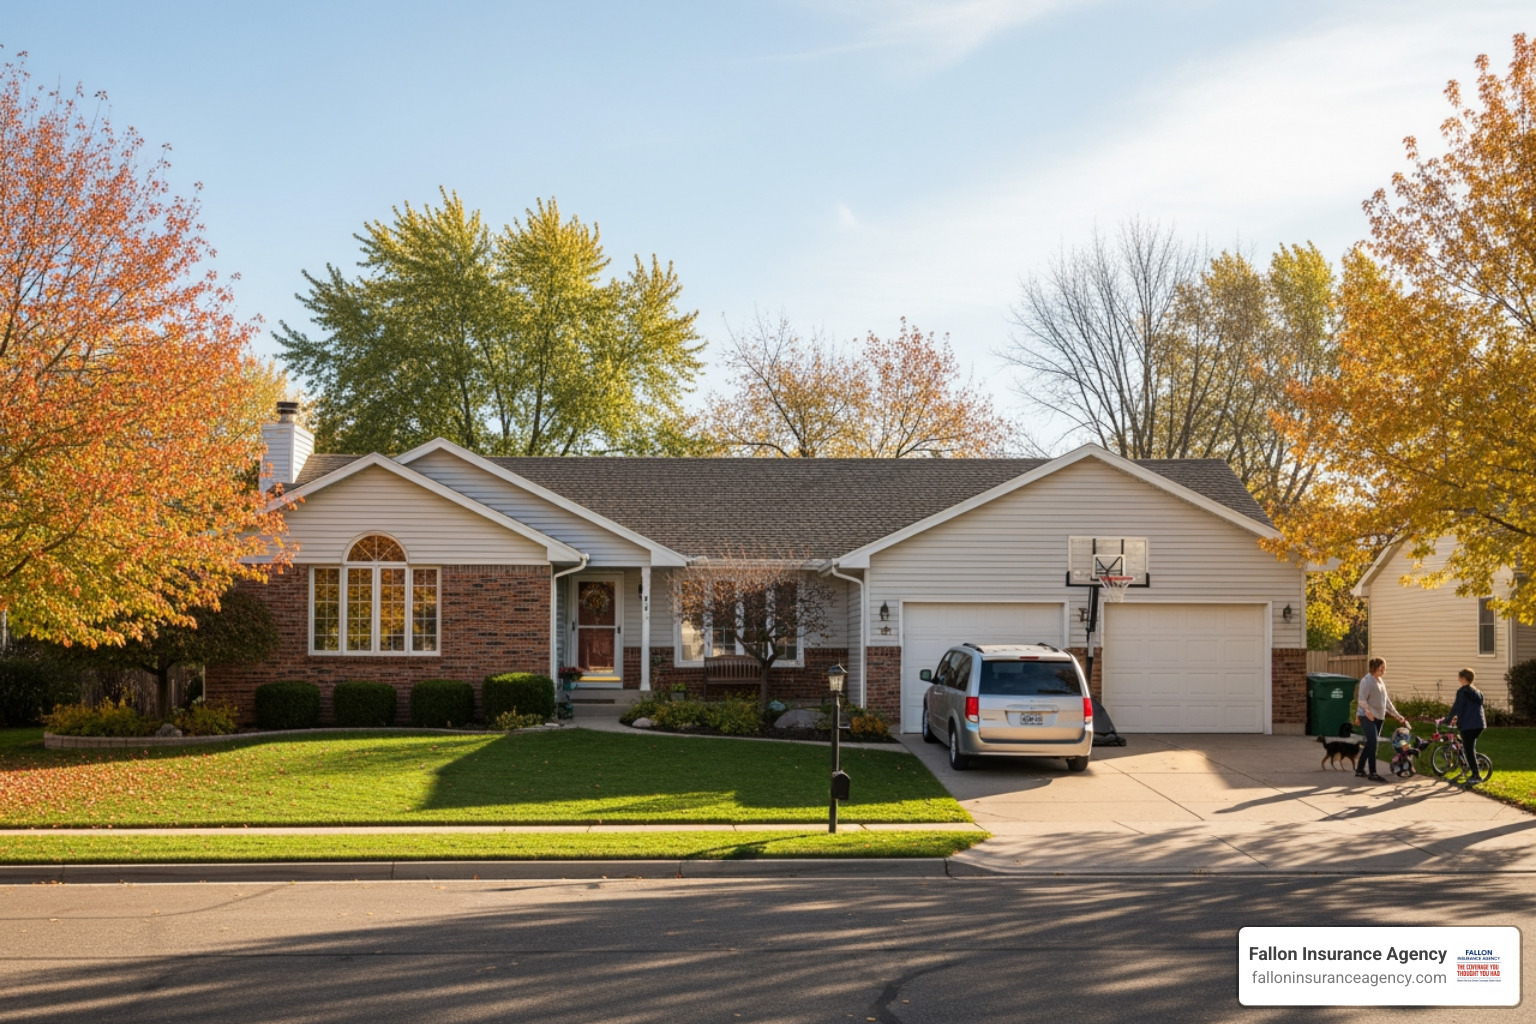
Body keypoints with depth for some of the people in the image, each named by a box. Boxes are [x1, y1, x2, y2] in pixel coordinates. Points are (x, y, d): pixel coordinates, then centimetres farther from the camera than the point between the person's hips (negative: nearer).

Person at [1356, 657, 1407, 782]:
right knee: (1373, 742, -15)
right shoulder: (1367, 680, -11)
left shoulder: (1380, 681, 16)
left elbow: (1386, 700, 22)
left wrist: (1397, 715, 19)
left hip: (1378, 717, 9)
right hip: (1367, 717, -9)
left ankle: (1359, 770, 19)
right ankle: (1372, 773, -14)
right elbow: (1362, 699, -19)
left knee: (1370, 744, 10)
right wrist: (1367, 710, -38)